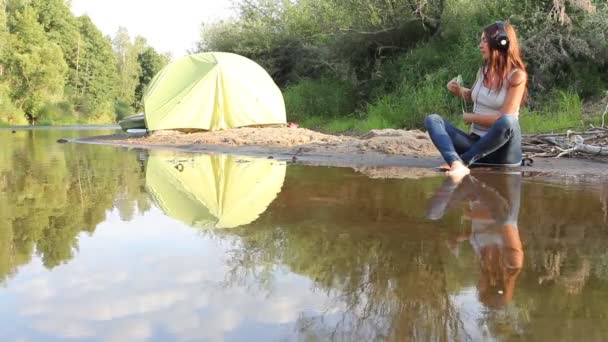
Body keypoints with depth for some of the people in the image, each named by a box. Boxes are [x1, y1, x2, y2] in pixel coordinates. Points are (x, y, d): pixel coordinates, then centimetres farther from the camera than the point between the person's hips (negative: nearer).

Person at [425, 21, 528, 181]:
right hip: (476, 143, 6)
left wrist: (472, 117, -6)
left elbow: (504, 118, -16)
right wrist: (459, 91, 8)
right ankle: (457, 164, -42)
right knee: (432, 119, -13)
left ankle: (464, 160, -25)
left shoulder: (516, 76, -9)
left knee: (508, 122, -38)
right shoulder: (483, 71, 8)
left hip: (501, 150, -6)